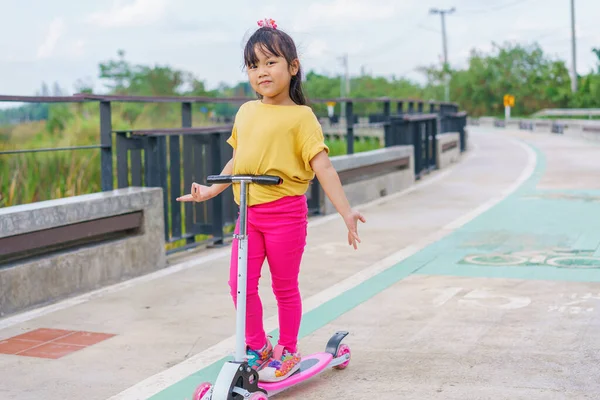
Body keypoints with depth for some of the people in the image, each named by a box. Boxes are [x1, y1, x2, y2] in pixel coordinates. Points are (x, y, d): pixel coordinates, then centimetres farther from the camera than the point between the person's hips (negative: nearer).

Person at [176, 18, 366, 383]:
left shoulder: (300, 116, -8)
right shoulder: (246, 112, 9)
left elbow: (322, 167, -13)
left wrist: (346, 211, -19)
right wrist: (211, 190, 23)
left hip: (285, 212, -5)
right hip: (249, 212, 5)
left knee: (284, 286, 7)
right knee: (241, 284, 2)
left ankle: (288, 351, 26)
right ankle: (257, 346, 23)